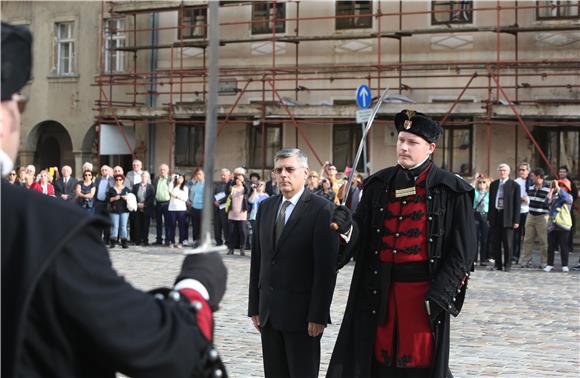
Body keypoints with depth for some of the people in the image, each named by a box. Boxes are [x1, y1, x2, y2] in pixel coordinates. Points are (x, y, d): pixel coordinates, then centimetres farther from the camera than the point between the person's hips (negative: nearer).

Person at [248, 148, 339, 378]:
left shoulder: (321, 210, -8)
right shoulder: (266, 208, 12)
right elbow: (257, 260, 13)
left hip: (301, 314, -6)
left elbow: (326, 267, -12)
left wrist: (318, 315, -15)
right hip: (269, 312, 6)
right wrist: (254, 307, 9)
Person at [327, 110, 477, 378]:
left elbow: (463, 251, -5)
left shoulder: (451, 191, -3)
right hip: (380, 292, 4)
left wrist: (438, 296, -12)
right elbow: (363, 239, 7)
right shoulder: (378, 185, 8)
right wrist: (347, 228, -17)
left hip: (423, 292, -3)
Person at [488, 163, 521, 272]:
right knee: (495, 243, 6)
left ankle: (507, 265, 9)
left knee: (508, 243, 0)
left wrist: (516, 220, -7)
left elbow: (517, 203, -2)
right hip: (495, 216, 4)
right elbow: (491, 202, 14)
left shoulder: (514, 185, 0)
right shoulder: (493, 184, 12)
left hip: (507, 217, -4)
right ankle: (498, 264, 15)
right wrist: (489, 217, 9)